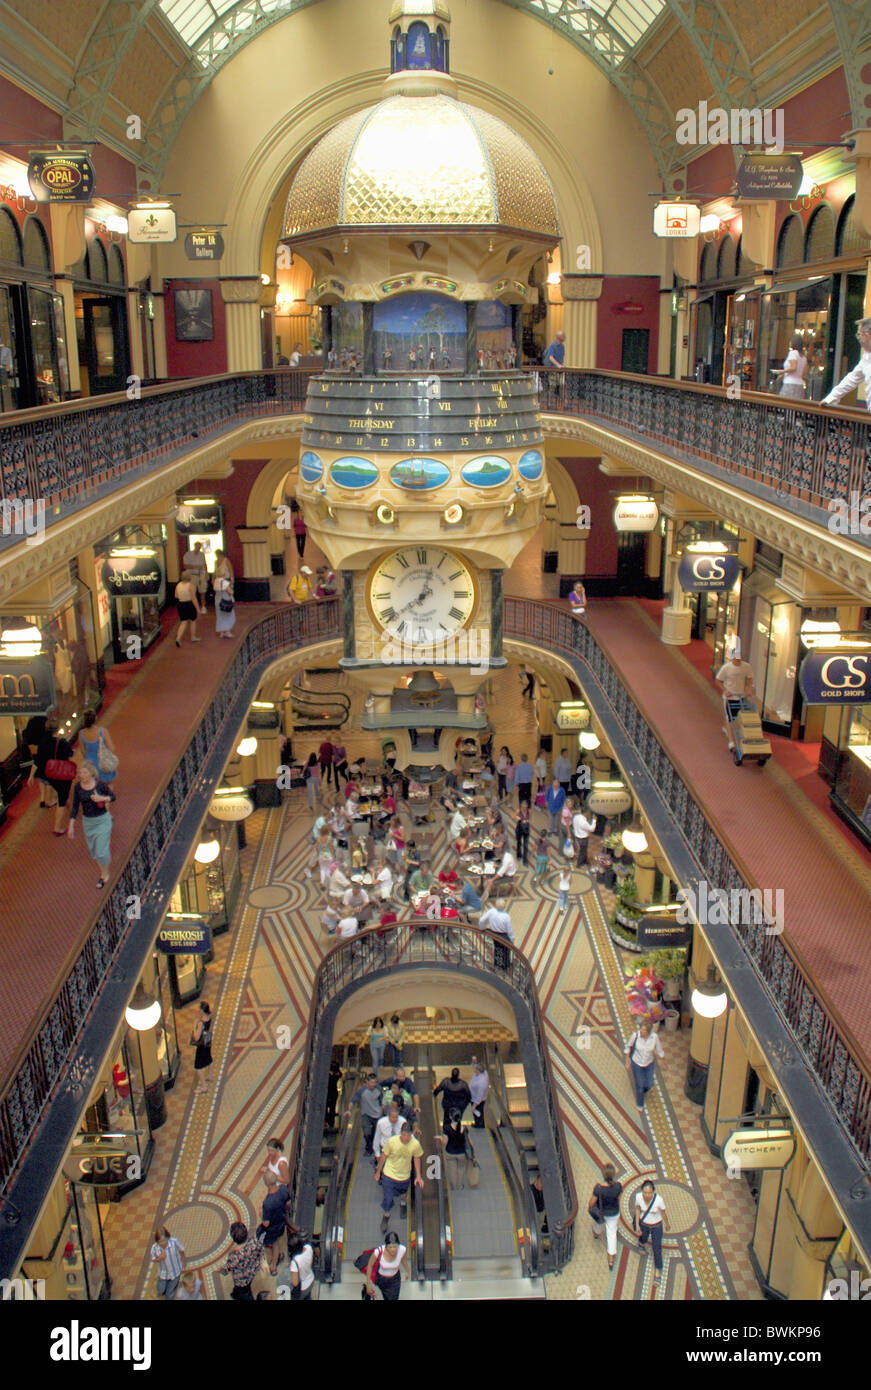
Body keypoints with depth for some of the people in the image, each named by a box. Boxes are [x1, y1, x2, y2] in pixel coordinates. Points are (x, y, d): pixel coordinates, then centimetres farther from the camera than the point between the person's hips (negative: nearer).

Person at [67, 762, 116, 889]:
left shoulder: (100, 784, -15)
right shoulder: (78, 787, -7)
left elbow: (112, 796, -2)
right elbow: (75, 807, -1)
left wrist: (101, 798, -22)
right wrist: (71, 826, -2)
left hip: (102, 820, -3)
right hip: (87, 821, 4)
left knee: (101, 850, -4)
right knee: (93, 851, 14)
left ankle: (104, 875, 20)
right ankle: (103, 873, 36)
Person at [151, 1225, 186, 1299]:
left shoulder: (174, 1242, -33)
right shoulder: (154, 1248, -30)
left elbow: (182, 1252, -14)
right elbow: (153, 1260, -9)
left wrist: (183, 1267, 1)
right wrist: (159, 1259, -33)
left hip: (175, 1272, -1)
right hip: (163, 1274, 1)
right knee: (161, 1291, 26)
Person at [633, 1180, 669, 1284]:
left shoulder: (659, 1200, -35)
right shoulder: (638, 1196, -29)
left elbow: (663, 1213, -15)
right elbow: (637, 1209, -9)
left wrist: (666, 1224, 3)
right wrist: (637, 1225, -7)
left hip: (656, 1226, -2)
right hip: (643, 1223, 2)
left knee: (657, 1249, 7)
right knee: (643, 1239, 30)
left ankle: (657, 1271, 34)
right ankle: (641, 1243, 67)